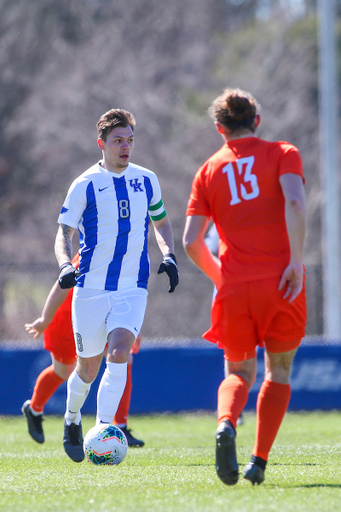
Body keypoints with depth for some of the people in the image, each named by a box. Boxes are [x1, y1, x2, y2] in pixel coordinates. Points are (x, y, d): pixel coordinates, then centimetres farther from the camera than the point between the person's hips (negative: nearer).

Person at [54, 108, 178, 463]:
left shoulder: (147, 180, 8)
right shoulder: (85, 185, -2)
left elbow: (161, 221, 22)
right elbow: (64, 233, -2)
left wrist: (168, 255, 4)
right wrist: (65, 266, -22)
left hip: (133, 288, 1)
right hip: (91, 288, -1)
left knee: (119, 351, -22)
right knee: (88, 367, 8)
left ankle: (103, 430, -23)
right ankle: (72, 420, 37)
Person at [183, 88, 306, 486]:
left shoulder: (208, 171, 12)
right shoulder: (282, 154, 7)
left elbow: (191, 242, 5)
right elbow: (294, 202, -14)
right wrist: (296, 260, -14)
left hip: (235, 288, 1)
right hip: (281, 282, -1)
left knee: (239, 372, 15)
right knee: (278, 371, 16)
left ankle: (226, 425, -18)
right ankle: (259, 461, 6)